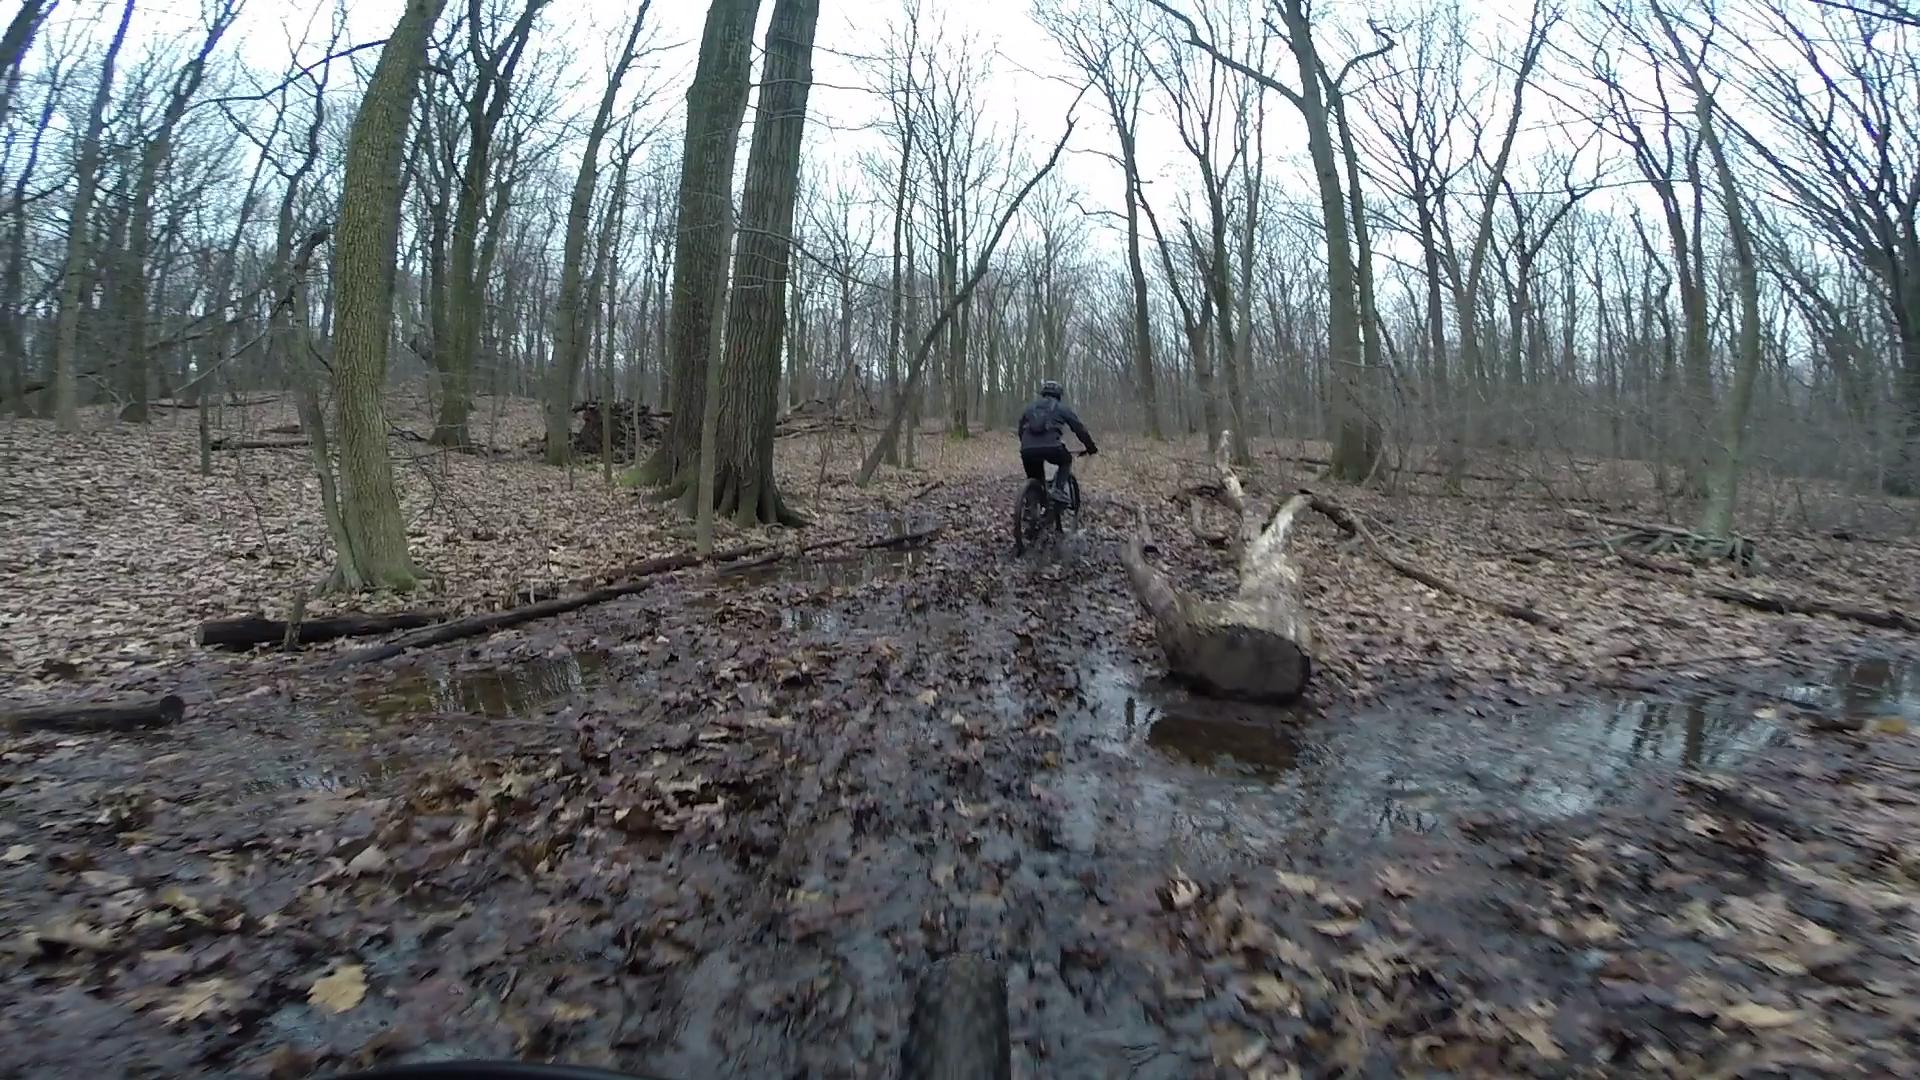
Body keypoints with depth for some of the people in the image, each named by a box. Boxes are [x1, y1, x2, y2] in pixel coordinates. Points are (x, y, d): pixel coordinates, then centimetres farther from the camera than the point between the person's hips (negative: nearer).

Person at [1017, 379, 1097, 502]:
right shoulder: (1062, 408, 20)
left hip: (1027, 450, 3)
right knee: (1066, 461, 28)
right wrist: (1091, 447, 27)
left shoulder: (1030, 408, 28)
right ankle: (1058, 491, 12)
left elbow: (1021, 430, 32)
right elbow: (1079, 429, 19)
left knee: (1035, 482, 20)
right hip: (1051, 448, -2)